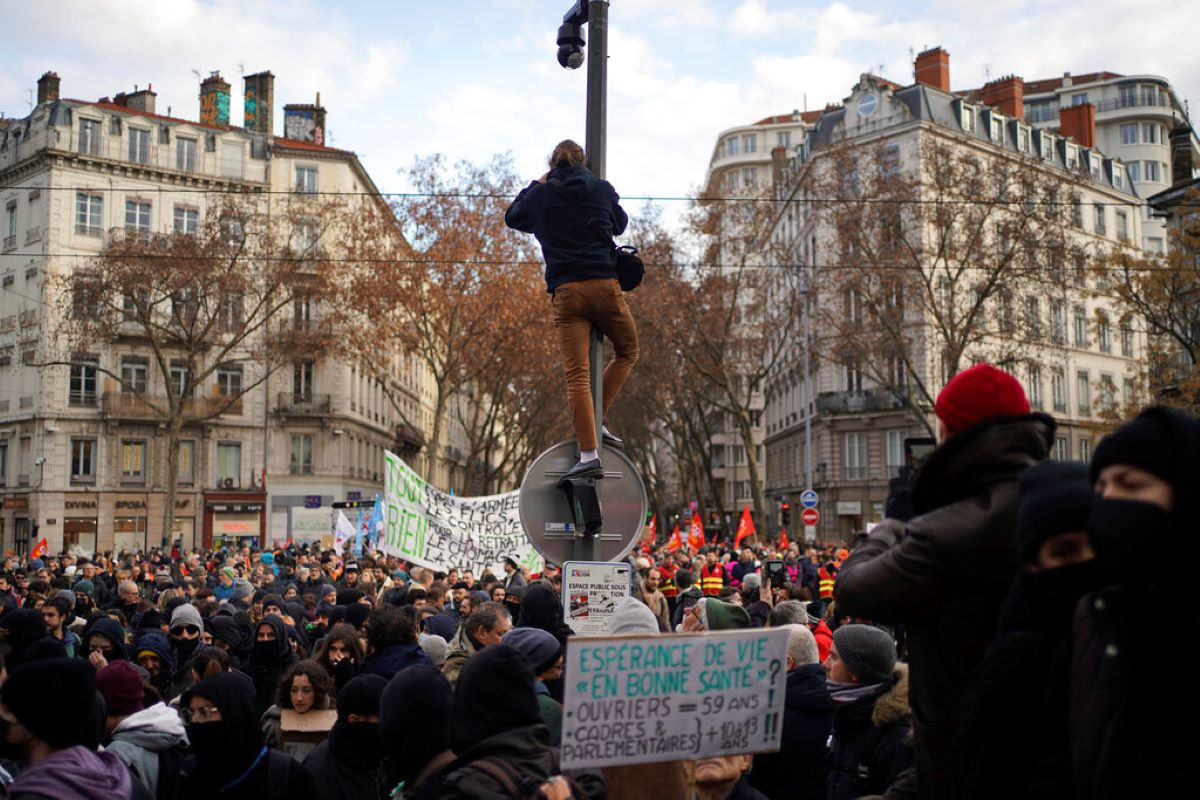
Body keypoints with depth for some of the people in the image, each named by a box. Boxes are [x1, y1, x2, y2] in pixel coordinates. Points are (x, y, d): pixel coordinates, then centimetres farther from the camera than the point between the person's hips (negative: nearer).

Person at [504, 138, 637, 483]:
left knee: (577, 373, -4)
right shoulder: (602, 189, 8)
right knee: (627, 352, 21)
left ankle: (589, 453, -13)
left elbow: (511, 217, 28)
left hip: (566, 292, 0)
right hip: (605, 286, 0)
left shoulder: (541, 196, 9)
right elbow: (621, 224, 26)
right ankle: (595, 422, 9)